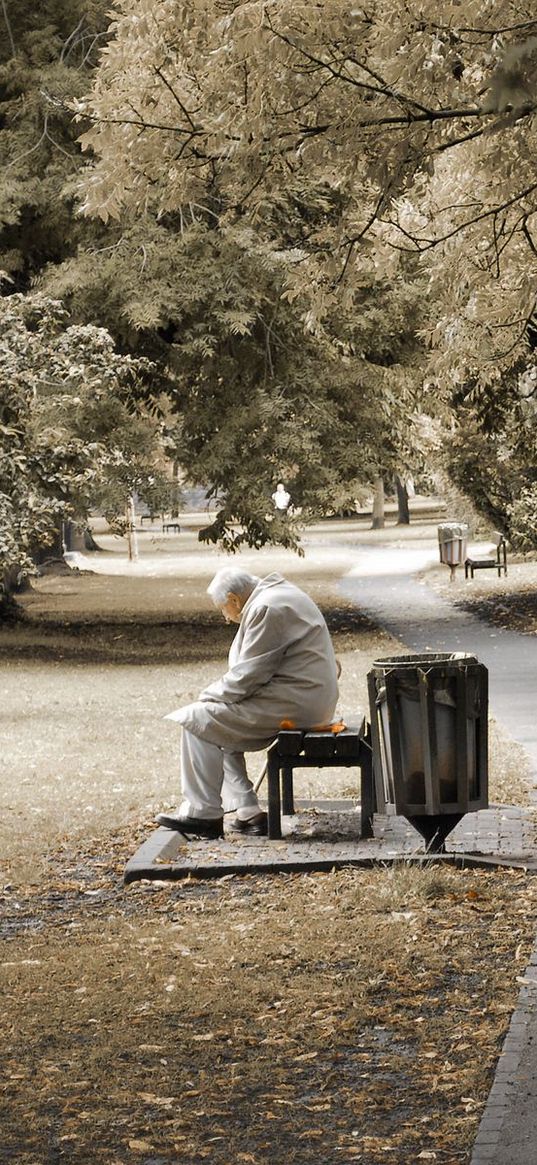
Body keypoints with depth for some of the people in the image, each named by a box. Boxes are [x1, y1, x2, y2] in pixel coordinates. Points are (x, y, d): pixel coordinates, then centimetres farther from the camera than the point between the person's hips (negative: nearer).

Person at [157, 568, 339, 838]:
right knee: (219, 728, 19)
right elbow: (254, 667, 24)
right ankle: (248, 813, 12)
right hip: (310, 701, 11)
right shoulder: (279, 595, 19)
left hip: (295, 702, -11)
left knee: (199, 721, -9)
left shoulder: (266, 609, -15)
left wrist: (209, 695, -4)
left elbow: (247, 676, -18)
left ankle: (202, 814, -5)